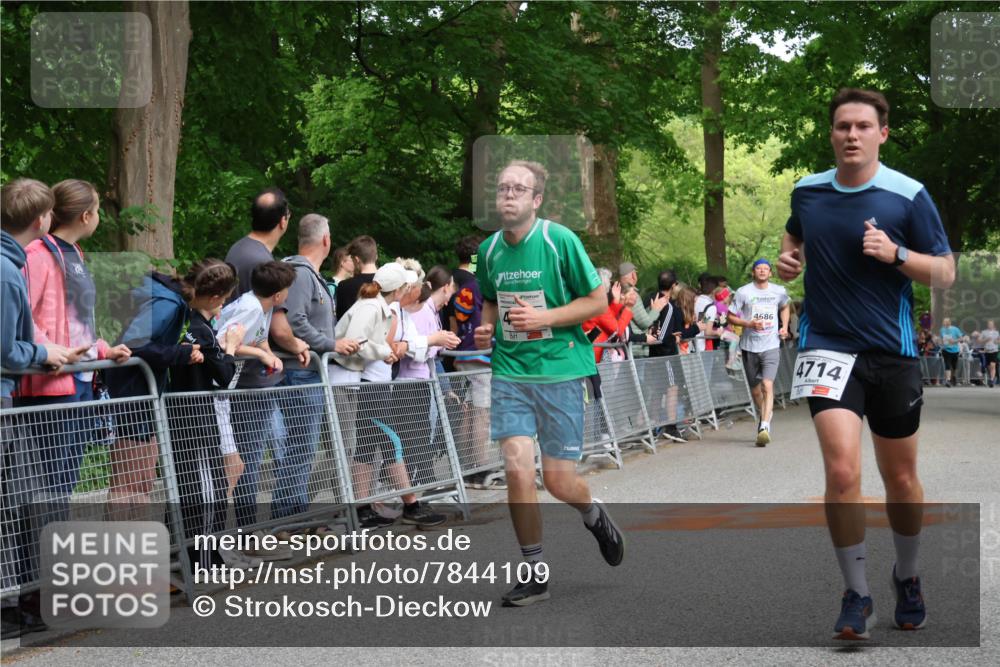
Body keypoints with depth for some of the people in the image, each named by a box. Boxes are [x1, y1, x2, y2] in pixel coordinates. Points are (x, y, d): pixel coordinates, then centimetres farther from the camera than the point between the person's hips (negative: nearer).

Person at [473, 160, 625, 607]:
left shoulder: (560, 240, -8)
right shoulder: (489, 249, 5)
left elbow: (598, 301, -5)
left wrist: (545, 317, -16)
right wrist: (486, 327, 1)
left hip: (560, 371, -3)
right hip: (509, 371, 3)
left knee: (558, 479, -2)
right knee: (517, 469, -9)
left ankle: (594, 516, 36)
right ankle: (534, 574, 6)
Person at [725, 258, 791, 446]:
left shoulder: (779, 292, 4)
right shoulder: (743, 292, -3)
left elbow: (784, 307, 27)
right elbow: (731, 317, 1)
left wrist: (784, 327, 11)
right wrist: (748, 323, -16)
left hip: (771, 346, -1)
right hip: (750, 346, 1)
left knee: (767, 385, -18)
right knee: (755, 389, 12)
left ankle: (764, 427, -25)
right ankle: (765, 414, 41)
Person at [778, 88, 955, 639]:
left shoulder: (909, 196, -8)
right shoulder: (806, 191, 2)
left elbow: (945, 273, -4)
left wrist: (895, 253, -21)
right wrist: (788, 258, 3)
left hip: (892, 353, 0)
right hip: (827, 347, 0)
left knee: (901, 479, 12)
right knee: (842, 472, -17)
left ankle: (907, 579, 37)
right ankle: (856, 597, -4)